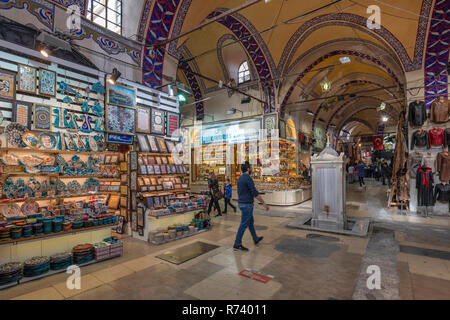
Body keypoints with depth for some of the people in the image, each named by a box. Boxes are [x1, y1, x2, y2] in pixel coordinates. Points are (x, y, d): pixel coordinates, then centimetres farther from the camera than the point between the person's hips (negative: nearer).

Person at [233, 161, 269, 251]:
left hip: (241, 203, 10)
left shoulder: (240, 178, 10)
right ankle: (237, 244, 4)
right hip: (247, 204, -10)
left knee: (251, 222, 22)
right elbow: (255, 193, -23)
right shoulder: (248, 178, -19)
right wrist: (264, 203, -16)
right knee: (244, 224, -3)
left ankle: (256, 239, 36)